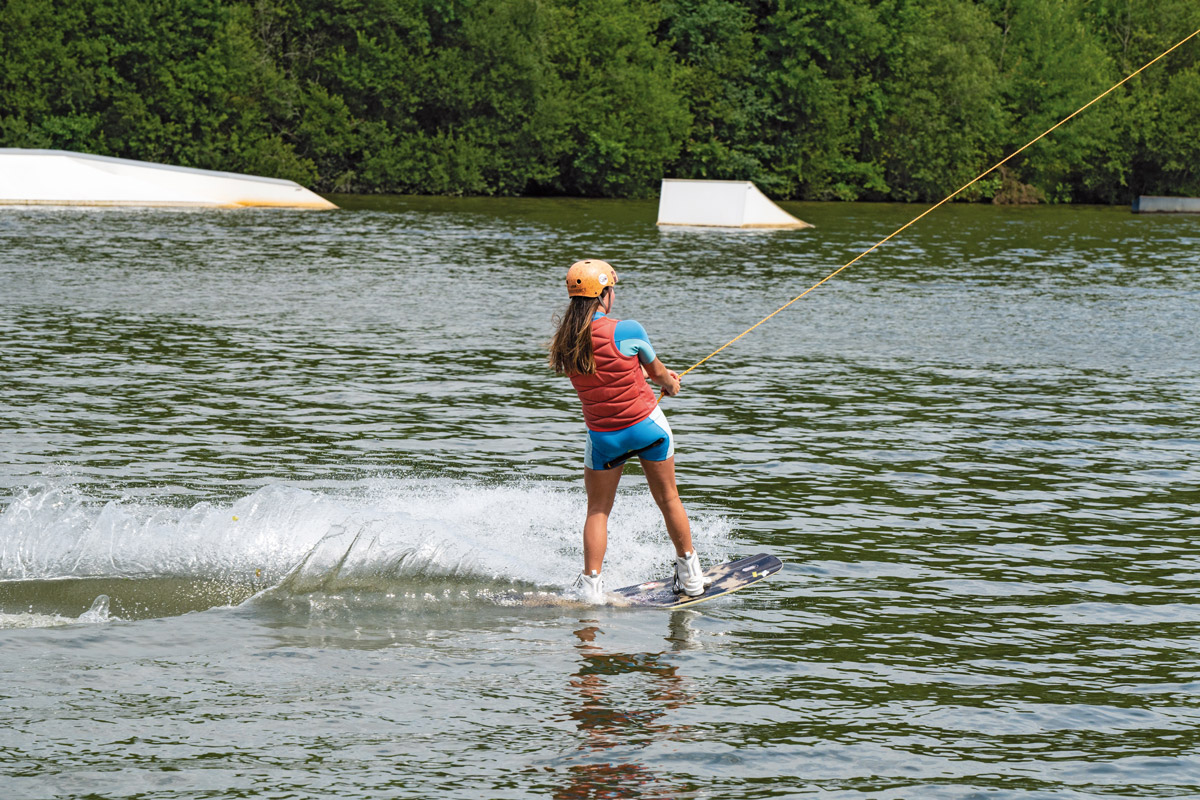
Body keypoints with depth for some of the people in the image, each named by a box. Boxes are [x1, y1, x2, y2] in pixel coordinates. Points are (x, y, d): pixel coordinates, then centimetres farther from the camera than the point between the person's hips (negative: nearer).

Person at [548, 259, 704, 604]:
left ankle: (592, 585, 3)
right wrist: (670, 383, 24)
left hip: (603, 434, 3)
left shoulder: (564, 339, -5)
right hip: (647, 425, -3)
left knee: (598, 510, 14)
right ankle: (690, 575, 26)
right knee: (668, 499, 15)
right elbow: (656, 370, -1)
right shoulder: (626, 331, -20)